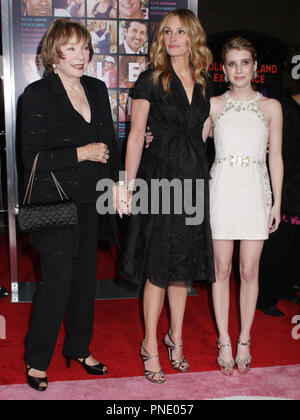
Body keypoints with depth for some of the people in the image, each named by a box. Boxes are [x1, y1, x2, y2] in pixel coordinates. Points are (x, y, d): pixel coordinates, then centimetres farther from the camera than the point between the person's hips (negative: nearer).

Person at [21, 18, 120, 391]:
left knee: (86, 276, 12)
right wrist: (81, 154, -17)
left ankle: (79, 348, 31)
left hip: (90, 203, 6)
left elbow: (109, 145, 18)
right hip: (54, 203, -6)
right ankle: (37, 360, 14)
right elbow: (32, 158, -13)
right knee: (59, 278, -5)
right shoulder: (38, 94, -8)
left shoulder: (97, 90, 9)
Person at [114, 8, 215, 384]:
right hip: (159, 177, -5)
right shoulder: (150, 80, -3)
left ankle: (175, 337, 29)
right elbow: (136, 136, -6)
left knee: (184, 263, 13)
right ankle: (150, 346, 16)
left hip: (193, 178, 5)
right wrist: (126, 184, -12)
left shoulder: (202, 83, 11)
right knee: (158, 267, 0)